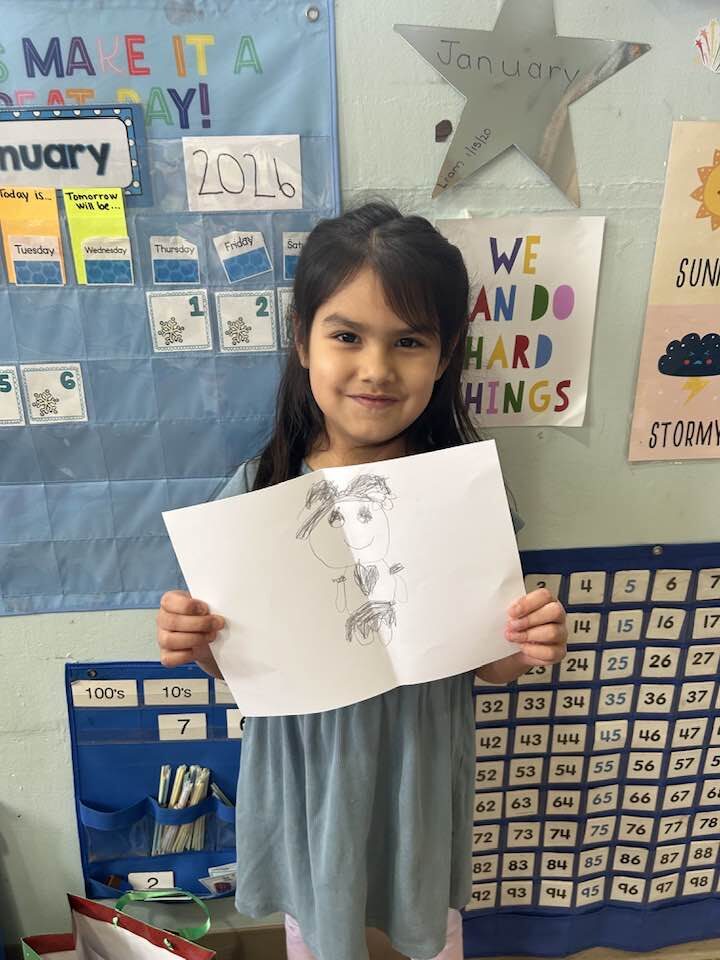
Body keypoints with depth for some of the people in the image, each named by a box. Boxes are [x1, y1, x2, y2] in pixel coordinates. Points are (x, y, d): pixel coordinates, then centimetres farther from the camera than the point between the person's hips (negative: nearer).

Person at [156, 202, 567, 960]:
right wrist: (198, 643, -26)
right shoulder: (256, 492, -17)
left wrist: (523, 650, -27)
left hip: (418, 764, 0)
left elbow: (485, 664, -7)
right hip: (305, 763, 1)